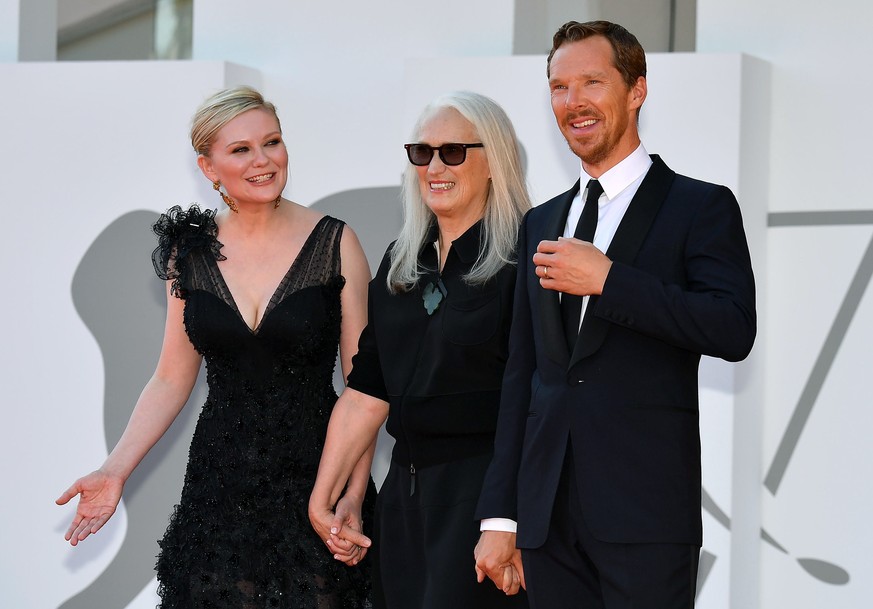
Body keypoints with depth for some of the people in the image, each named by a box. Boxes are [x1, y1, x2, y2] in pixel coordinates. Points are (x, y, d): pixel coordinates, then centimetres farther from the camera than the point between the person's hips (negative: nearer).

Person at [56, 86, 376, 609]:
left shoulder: (333, 242, -6)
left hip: (314, 475, -2)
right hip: (220, 482, 2)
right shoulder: (191, 251, 3)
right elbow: (173, 378, 8)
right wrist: (116, 471, -4)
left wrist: (355, 493, -14)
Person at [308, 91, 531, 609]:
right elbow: (367, 392, 13)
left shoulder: (520, 261, -9)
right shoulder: (401, 262, 12)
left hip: (484, 489, -6)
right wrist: (322, 497, 9)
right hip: (406, 489, 7)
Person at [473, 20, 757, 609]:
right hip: (549, 514, 5)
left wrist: (607, 279, -18)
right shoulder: (541, 224, 18)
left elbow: (734, 331, -14)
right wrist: (500, 515, 12)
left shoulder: (700, 207, 0)